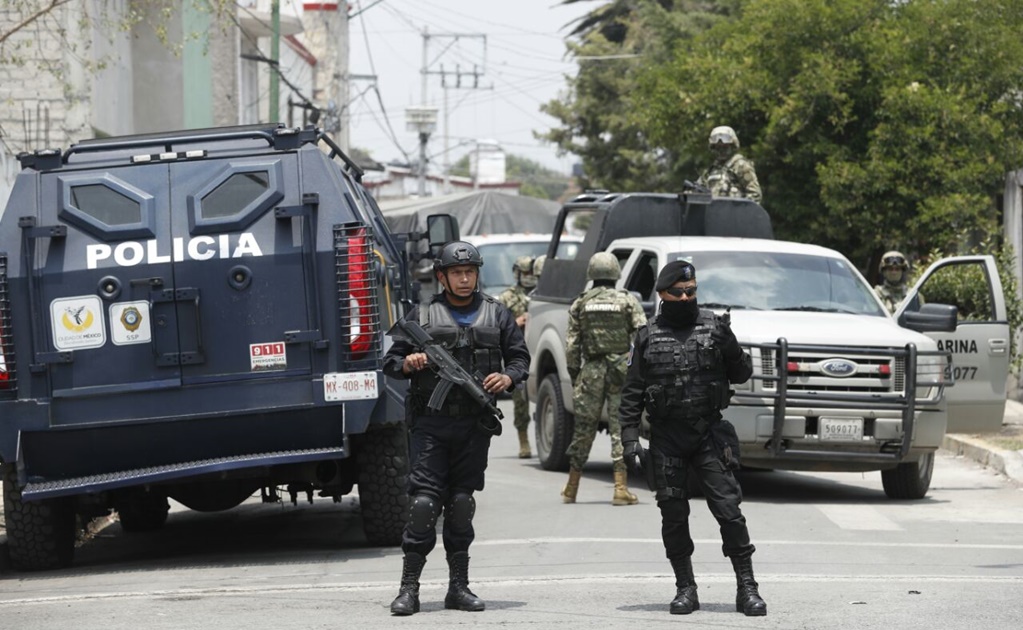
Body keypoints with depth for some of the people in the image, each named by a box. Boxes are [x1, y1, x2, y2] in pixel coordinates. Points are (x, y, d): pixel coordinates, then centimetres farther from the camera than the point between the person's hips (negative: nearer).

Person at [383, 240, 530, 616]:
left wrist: (508, 378, -7)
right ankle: (409, 588, -6)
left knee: (462, 504, 5)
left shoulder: (497, 316, 11)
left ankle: (459, 587, 12)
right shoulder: (422, 316, 7)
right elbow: (390, 362, 9)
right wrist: (408, 364, -13)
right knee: (423, 502, -8)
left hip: (475, 426, 2)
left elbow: (520, 357, 14)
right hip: (430, 424, -2)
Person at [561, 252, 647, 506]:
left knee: (583, 428, 10)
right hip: (621, 370, -2)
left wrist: (574, 375, 13)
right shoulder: (628, 301, 0)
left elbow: (571, 345, 6)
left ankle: (571, 488, 19)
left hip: (591, 371, 2)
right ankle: (621, 489, -7)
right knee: (620, 429, -1)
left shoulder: (580, 304, 5)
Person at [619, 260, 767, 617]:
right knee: (673, 515, 3)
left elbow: (742, 374, 6)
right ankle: (685, 589, 12)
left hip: (709, 436, -1)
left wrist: (729, 348, -15)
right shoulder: (648, 338, 6)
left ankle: (747, 588, -5)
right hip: (666, 439, 1)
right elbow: (632, 395, 7)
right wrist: (630, 441, -1)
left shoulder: (714, 328, 4)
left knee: (729, 510, -8)